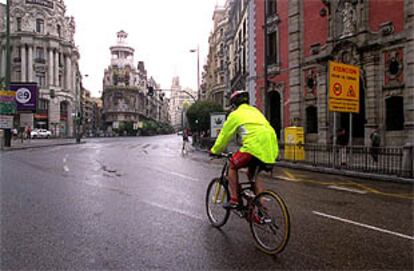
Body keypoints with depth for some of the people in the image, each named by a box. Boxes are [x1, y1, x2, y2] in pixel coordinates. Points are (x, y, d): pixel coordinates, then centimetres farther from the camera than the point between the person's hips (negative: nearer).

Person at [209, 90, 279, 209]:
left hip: (255, 145, -7)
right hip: (271, 148, 7)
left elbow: (224, 135, 13)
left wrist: (214, 151, 26)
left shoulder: (235, 114, 9)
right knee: (252, 173, 23)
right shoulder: (255, 111, 28)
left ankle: (234, 200, 9)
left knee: (232, 166, 13)